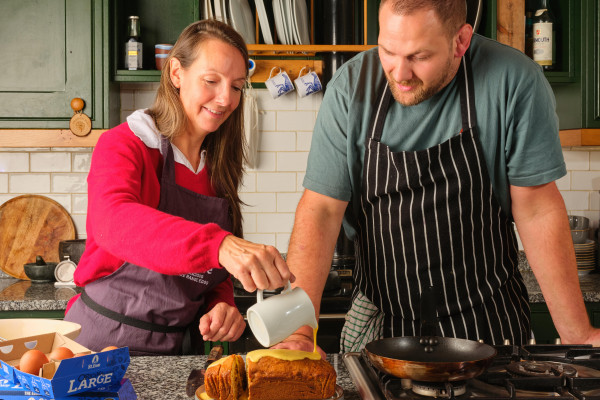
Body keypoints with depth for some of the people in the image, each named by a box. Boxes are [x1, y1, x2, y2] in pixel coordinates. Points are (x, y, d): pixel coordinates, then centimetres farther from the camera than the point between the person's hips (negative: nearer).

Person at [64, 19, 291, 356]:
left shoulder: (217, 169, 11)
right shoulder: (123, 145, -8)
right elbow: (112, 221, -30)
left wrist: (221, 304, -6)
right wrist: (218, 244, -45)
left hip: (177, 347, 5)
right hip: (105, 341, -4)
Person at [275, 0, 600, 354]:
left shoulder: (514, 81, -16)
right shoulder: (351, 87, -12)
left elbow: (537, 209, -10)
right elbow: (320, 209, -13)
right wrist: (300, 330, -22)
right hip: (382, 318, 1)